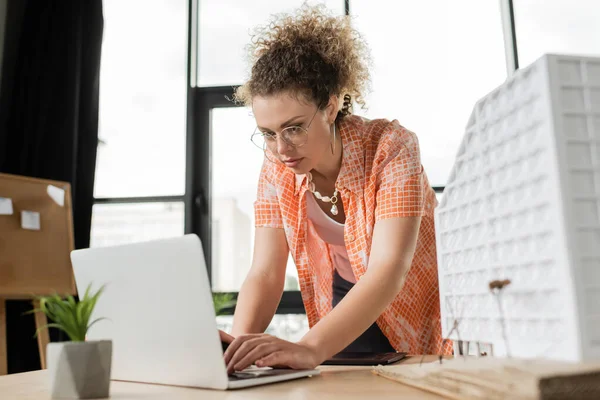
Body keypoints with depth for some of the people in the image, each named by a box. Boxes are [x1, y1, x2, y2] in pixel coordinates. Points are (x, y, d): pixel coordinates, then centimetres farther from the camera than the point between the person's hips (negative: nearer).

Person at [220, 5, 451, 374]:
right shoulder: (277, 171, -9)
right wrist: (241, 344, -32)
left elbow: (388, 270, -31)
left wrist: (310, 349, -44)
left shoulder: (391, 146, -22)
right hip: (347, 323, 3)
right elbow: (264, 274, -12)